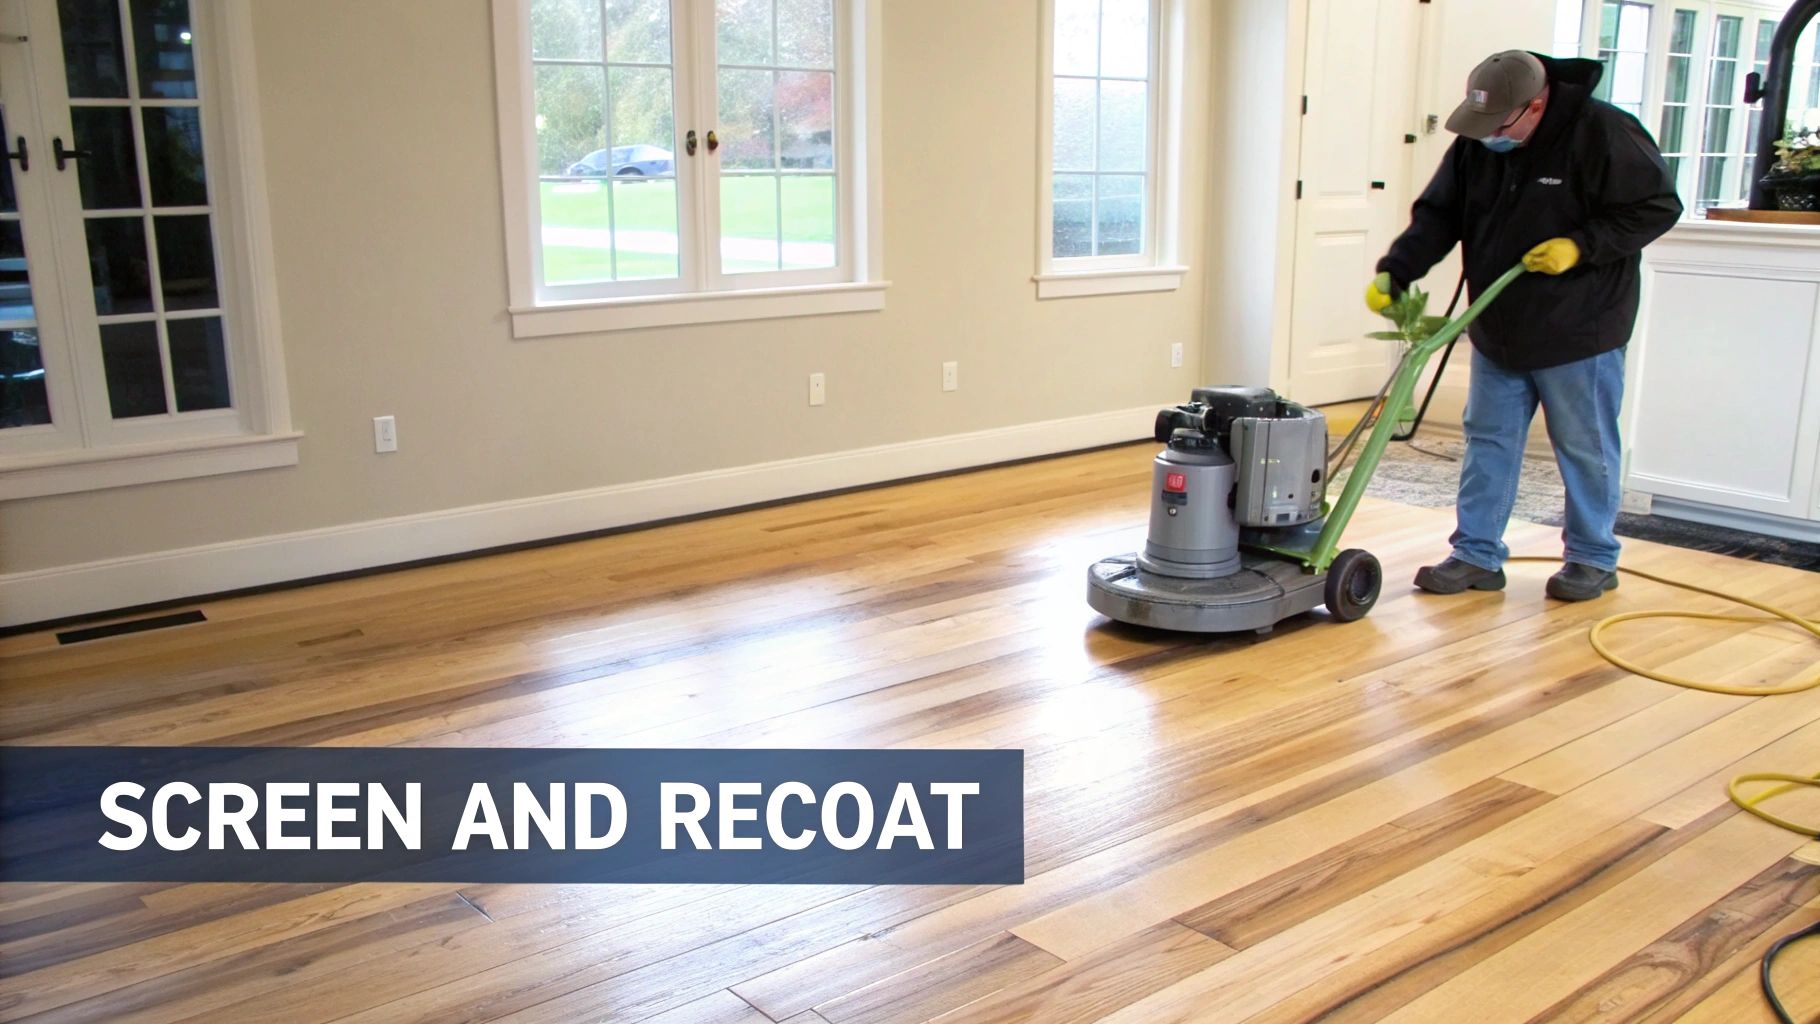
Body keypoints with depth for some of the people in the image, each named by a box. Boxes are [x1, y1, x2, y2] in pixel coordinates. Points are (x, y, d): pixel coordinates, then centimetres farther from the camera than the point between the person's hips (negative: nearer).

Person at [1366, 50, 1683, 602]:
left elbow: (1658, 206, -13)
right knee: (1488, 441, 9)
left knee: (1585, 448, 7)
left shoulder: (1603, 133, -18)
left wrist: (1581, 245, -23)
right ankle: (1478, 555, 18)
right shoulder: (1475, 144, -2)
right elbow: (1437, 217, 0)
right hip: (1498, 329, 6)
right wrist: (1393, 273, -14)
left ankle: (1594, 559, 22)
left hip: (1579, 331, -5)